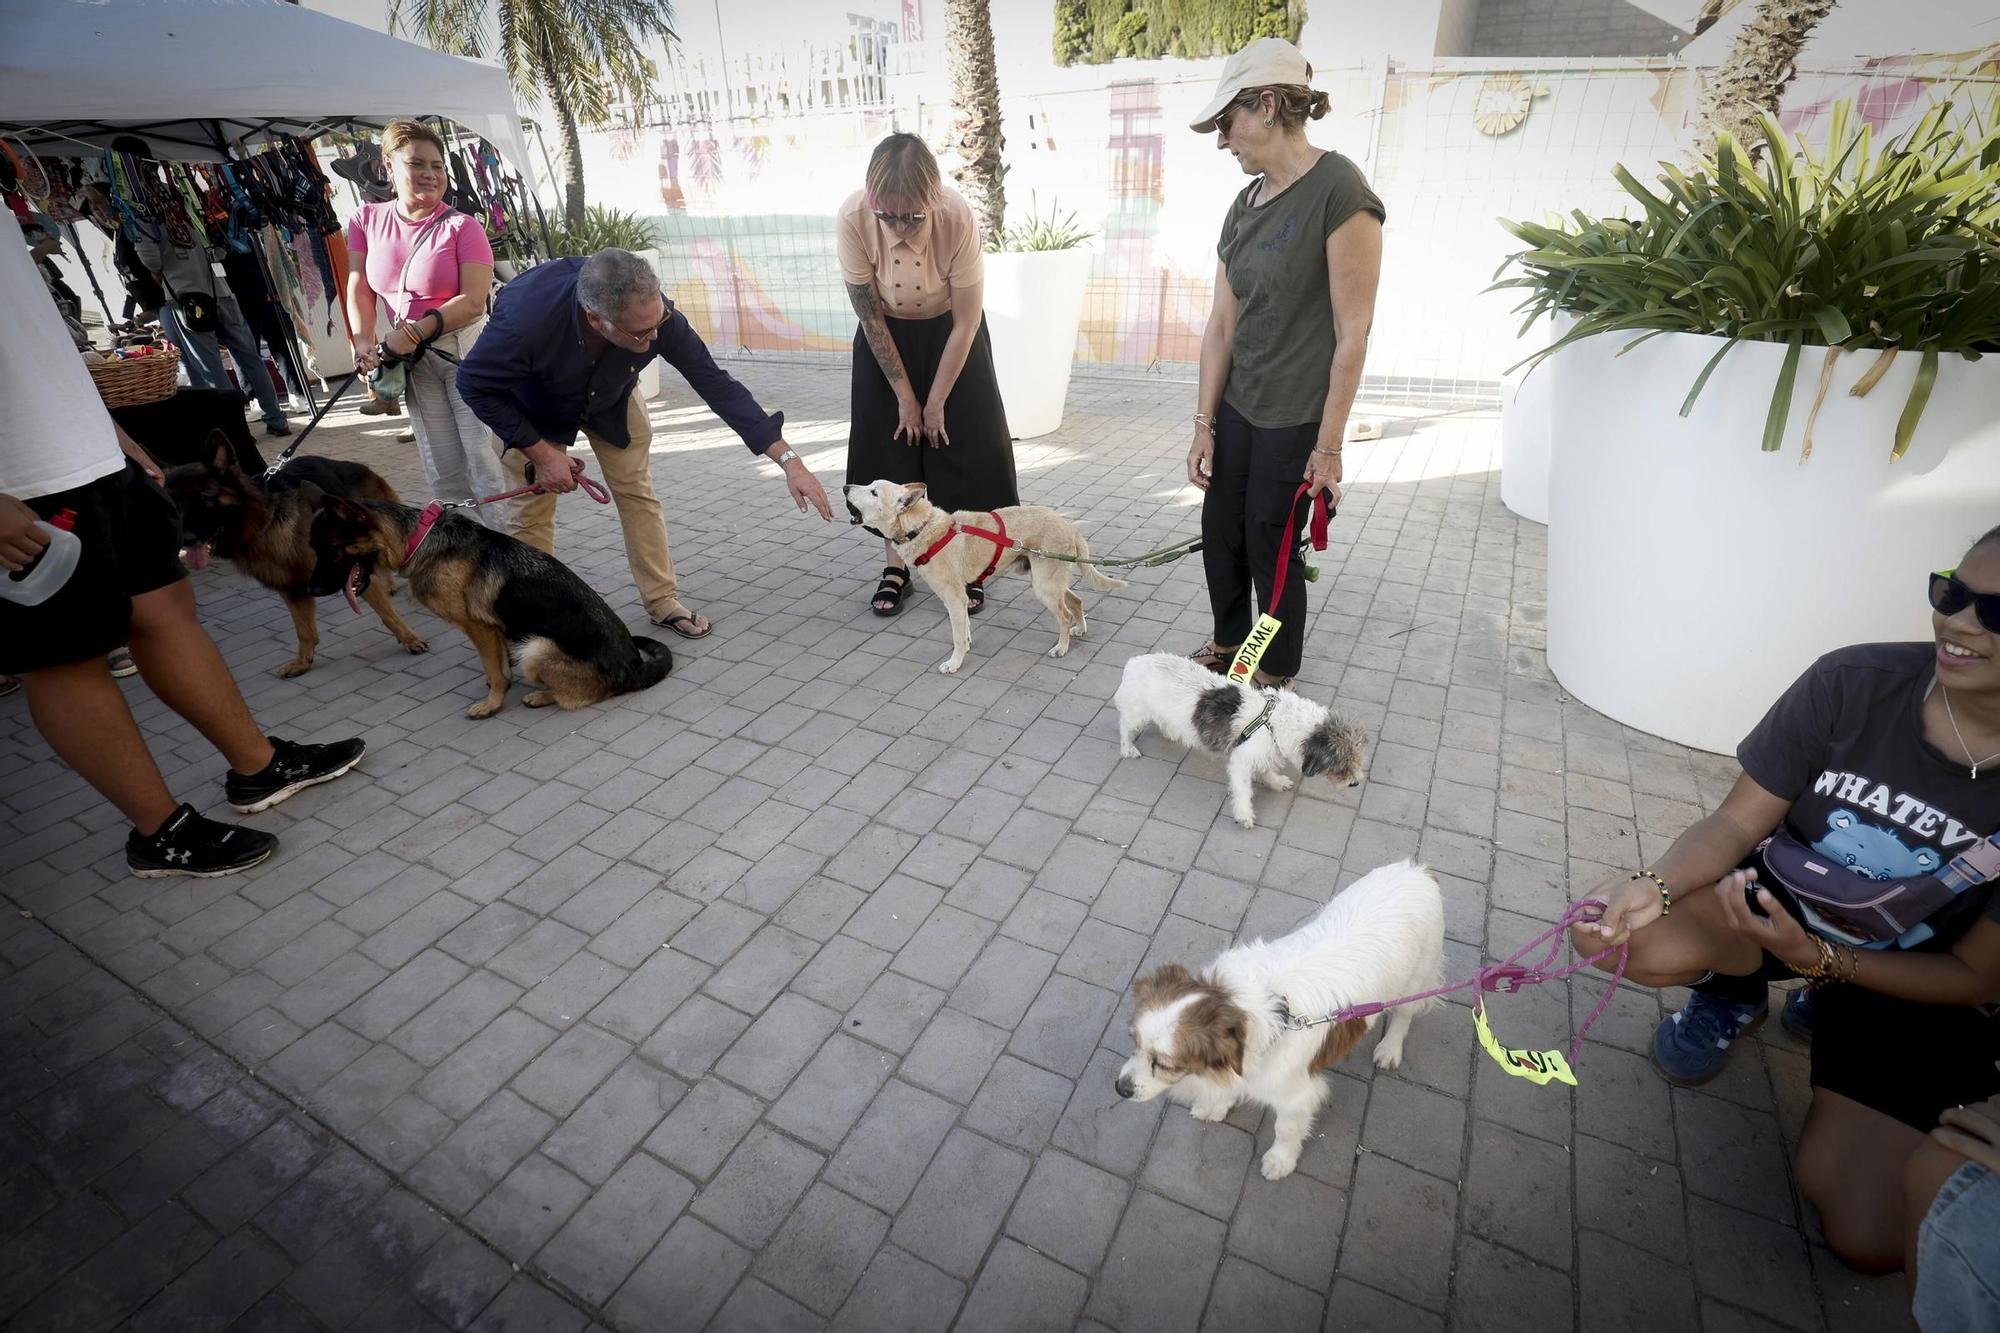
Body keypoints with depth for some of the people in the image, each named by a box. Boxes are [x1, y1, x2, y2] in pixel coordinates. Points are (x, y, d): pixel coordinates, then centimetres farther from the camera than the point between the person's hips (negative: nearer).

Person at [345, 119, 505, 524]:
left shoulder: (462, 226, -7)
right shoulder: (366, 220, 7)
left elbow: (473, 302, -16)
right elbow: (360, 289, 4)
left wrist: (416, 332, -22)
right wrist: (363, 343, -11)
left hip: (465, 350, -4)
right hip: (413, 358, 5)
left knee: (485, 459, -10)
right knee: (442, 469, 8)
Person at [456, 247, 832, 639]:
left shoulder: (653, 314, -36)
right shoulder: (526, 317, -43)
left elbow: (715, 383, -29)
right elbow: (475, 384, -25)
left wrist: (788, 459, -32)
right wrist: (539, 452, -26)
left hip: (612, 395, 3)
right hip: (535, 408, -2)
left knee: (637, 492, 0)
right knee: (532, 511, -3)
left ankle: (663, 602, 13)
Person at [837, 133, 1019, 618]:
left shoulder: (959, 218, -32)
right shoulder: (853, 218, -29)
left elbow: (967, 321, -21)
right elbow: (869, 315, -18)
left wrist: (935, 402, -15)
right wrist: (905, 395, -13)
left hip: (949, 331, -1)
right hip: (887, 335, 1)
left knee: (963, 445, -3)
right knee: (887, 446, 0)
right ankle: (895, 565, 12)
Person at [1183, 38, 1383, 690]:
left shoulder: (1340, 193, -16)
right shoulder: (1246, 204, 7)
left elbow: (1353, 332, -17)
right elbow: (1221, 324, 6)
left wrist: (1328, 446, -16)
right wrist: (1205, 426, 4)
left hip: (1296, 421, -7)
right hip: (1237, 410, 7)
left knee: (1272, 549, 5)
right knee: (1220, 534, 15)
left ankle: (1278, 671, 29)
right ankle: (1227, 640, 40)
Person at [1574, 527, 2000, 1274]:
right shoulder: (1854, 684, -20)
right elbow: (1739, 821, -16)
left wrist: (1816, 958, -29)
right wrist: (1652, 887, -35)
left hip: (1913, 984, 0)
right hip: (1778, 899, 1)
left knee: (1867, 1239, -10)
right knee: (1623, 937, -32)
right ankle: (1733, 995, 5)